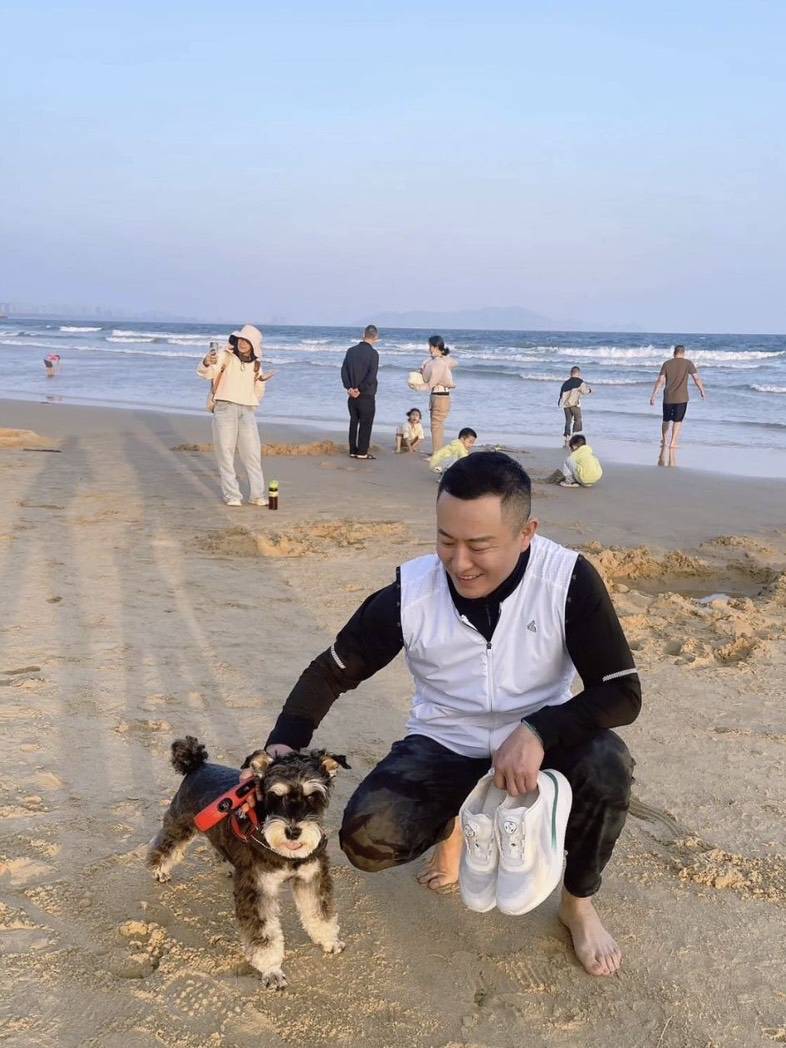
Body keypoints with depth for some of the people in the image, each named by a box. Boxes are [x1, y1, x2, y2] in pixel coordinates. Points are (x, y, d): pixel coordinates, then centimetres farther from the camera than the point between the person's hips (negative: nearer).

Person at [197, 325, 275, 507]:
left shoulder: (255, 365, 14)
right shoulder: (225, 355, 0)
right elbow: (204, 373, -14)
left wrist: (261, 381, -3)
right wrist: (207, 363, -36)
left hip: (247, 411, 4)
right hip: (225, 408, -4)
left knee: (252, 453, 1)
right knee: (226, 452, -2)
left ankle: (257, 495, 6)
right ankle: (231, 495, 1)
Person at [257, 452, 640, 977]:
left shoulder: (569, 581, -23)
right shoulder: (409, 593, -19)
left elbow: (623, 693, -21)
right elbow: (332, 672, -6)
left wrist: (538, 731, -37)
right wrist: (283, 746, -21)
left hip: (536, 744, 0)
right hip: (443, 748, 1)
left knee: (606, 764, -33)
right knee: (367, 840, -24)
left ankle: (579, 903, -1)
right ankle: (453, 822, 14)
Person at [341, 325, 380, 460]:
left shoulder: (351, 351, 5)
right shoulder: (373, 353, -13)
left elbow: (344, 370, 1)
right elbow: (372, 376, -20)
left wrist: (349, 387, -3)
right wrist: (360, 389, -14)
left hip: (352, 395, 5)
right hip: (367, 395, -5)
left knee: (353, 422, 13)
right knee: (365, 424, 3)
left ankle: (353, 451, 16)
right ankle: (362, 452, 4)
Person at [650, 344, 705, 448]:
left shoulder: (666, 364, 2)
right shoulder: (688, 363, -1)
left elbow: (660, 380, -2)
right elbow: (696, 378, -4)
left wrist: (653, 395, -1)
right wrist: (702, 391, 7)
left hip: (668, 397, 2)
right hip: (681, 397, -2)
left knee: (666, 420, 17)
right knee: (678, 420, 5)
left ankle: (664, 441, 26)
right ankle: (673, 442, 0)